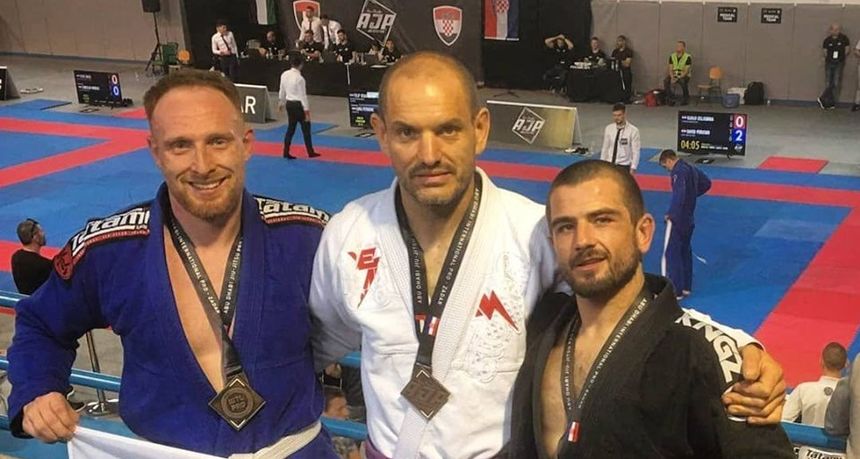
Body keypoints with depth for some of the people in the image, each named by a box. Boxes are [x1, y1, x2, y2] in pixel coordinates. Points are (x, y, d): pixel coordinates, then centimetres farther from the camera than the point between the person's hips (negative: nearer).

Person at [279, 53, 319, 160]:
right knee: (306, 127, 7)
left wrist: (281, 102, 28)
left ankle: (286, 152, 12)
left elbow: (282, 90, 12)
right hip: (298, 105, -7)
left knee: (291, 127, 14)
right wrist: (307, 111, -11)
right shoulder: (299, 78, -20)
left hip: (289, 104, 7)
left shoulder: (284, 75, 0)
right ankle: (310, 152, 14)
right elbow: (303, 96, -17)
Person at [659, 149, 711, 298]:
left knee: (671, 253, -4)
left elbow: (679, 195, -29)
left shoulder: (678, 172, -18)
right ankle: (686, 287, 27)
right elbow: (706, 183, 25)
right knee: (685, 251, 18)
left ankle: (675, 290, -3)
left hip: (678, 218, -10)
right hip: (689, 218, 10)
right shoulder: (691, 168, 12)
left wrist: (671, 214, -21)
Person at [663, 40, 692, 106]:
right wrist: (672, 77, -18)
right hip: (674, 75, 4)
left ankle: (686, 98, -13)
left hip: (684, 76, -4)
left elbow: (686, 71, -14)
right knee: (666, 81, -28)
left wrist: (678, 78, -26)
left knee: (683, 82, -38)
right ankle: (671, 98, -12)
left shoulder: (688, 57, -11)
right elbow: (670, 69, 2)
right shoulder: (672, 56, 4)